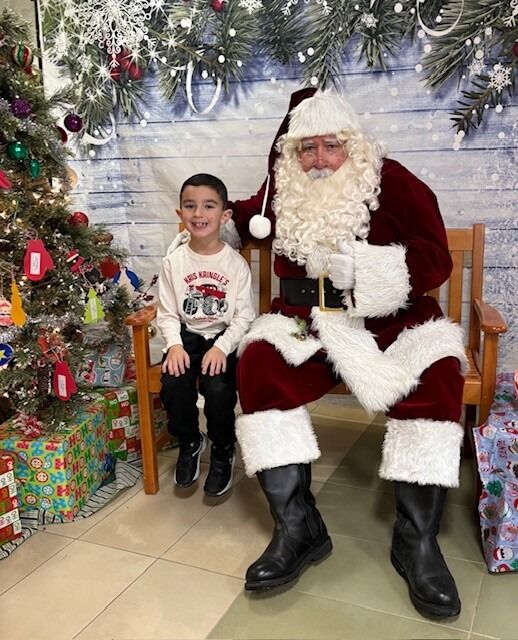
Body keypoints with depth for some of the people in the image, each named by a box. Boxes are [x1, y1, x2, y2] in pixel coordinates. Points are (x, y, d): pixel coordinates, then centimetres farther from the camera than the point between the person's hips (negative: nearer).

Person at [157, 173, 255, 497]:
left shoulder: (236, 263, -7)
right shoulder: (174, 261, -2)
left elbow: (244, 315, -7)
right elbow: (167, 312, 1)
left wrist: (221, 347, -19)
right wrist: (174, 344, -16)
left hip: (225, 337, -2)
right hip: (187, 336, 2)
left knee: (218, 388, -26)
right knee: (173, 385, -23)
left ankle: (223, 452, 5)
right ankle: (190, 442, 10)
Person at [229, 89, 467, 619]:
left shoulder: (391, 182, -3)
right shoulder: (284, 190, 10)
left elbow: (435, 259, -12)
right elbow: (248, 217, 33)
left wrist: (360, 267, -24)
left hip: (391, 324, -2)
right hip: (307, 324, 3)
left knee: (436, 375, -30)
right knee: (259, 363, -26)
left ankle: (416, 541, -17)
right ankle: (297, 527, -20)